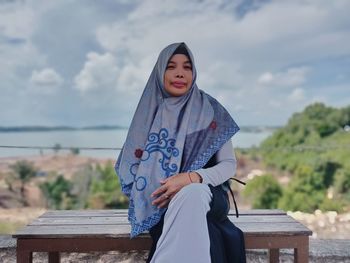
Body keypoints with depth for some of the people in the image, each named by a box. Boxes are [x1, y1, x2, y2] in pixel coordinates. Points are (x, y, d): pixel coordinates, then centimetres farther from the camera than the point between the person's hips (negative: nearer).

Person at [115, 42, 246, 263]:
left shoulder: (210, 111, -1)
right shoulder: (148, 113, 5)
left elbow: (229, 164, -4)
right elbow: (133, 167, 8)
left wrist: (191, 178, -23)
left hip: (205, 194, 0)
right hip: (159, 202, 1)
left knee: (190, 194, -39)